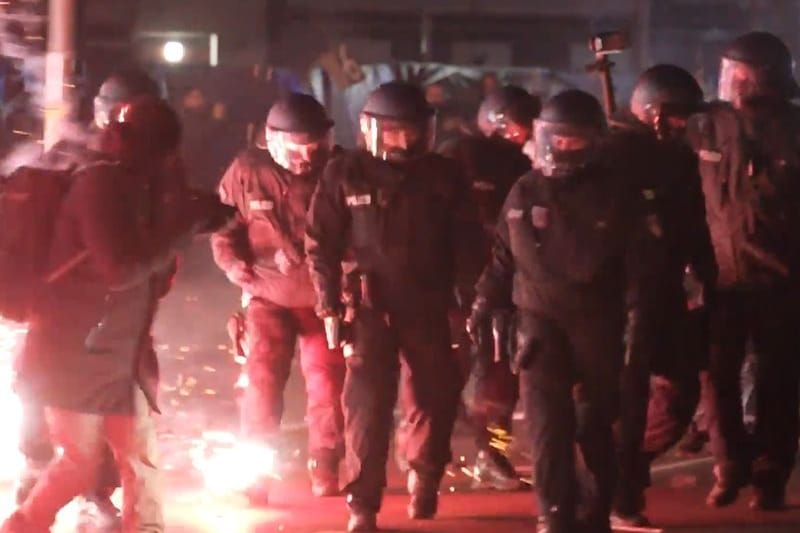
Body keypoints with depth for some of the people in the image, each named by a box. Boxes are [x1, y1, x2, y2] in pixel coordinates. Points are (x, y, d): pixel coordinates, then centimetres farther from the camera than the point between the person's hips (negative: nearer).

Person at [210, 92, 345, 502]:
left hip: (324, 297, 0)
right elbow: (223, 232, 1)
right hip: (269, 297, 0)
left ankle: (325, 472, 17)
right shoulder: (247, 172, -9)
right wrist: (245, 276, -10)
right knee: (262, 381, -6)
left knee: (327, 385, 4)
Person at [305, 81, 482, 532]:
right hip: (370, 304, -2)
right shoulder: (346, 174, -5)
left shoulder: (444, 176, 0)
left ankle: (425, 478, 37)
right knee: (367, 403, -7)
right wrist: (329, 305, -5)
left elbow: (465, 242, 5)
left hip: (428, 305, 2)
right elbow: (322, 243, -1)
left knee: (437, 396, 11)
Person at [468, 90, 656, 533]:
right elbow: (503, 255, 13)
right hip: (540, 318, 1)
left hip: (597, 321, -1)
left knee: (595, 419, 8)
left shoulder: (616, 192, 0)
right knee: (548, 419, -9)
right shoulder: (525, 192, 6)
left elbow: (636, 259, 1)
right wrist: (484, 304, 10)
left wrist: (638, 309, -6)